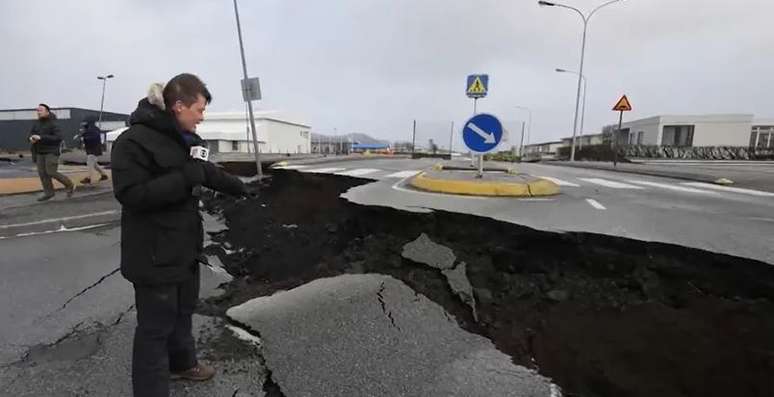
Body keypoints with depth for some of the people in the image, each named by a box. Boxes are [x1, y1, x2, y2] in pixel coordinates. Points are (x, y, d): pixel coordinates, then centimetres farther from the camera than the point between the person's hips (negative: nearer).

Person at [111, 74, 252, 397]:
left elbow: (203, 170, 25)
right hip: (154, 252, -9)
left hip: (184, 244, 9)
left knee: (184, 309, 24)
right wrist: (185, 178, -27)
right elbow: (131, 194, -26)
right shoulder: (134, 140, -19)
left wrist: (235, 186, 34)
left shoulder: (182, 138, 10)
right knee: (156, 323, 2)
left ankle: (182, 362, 45)